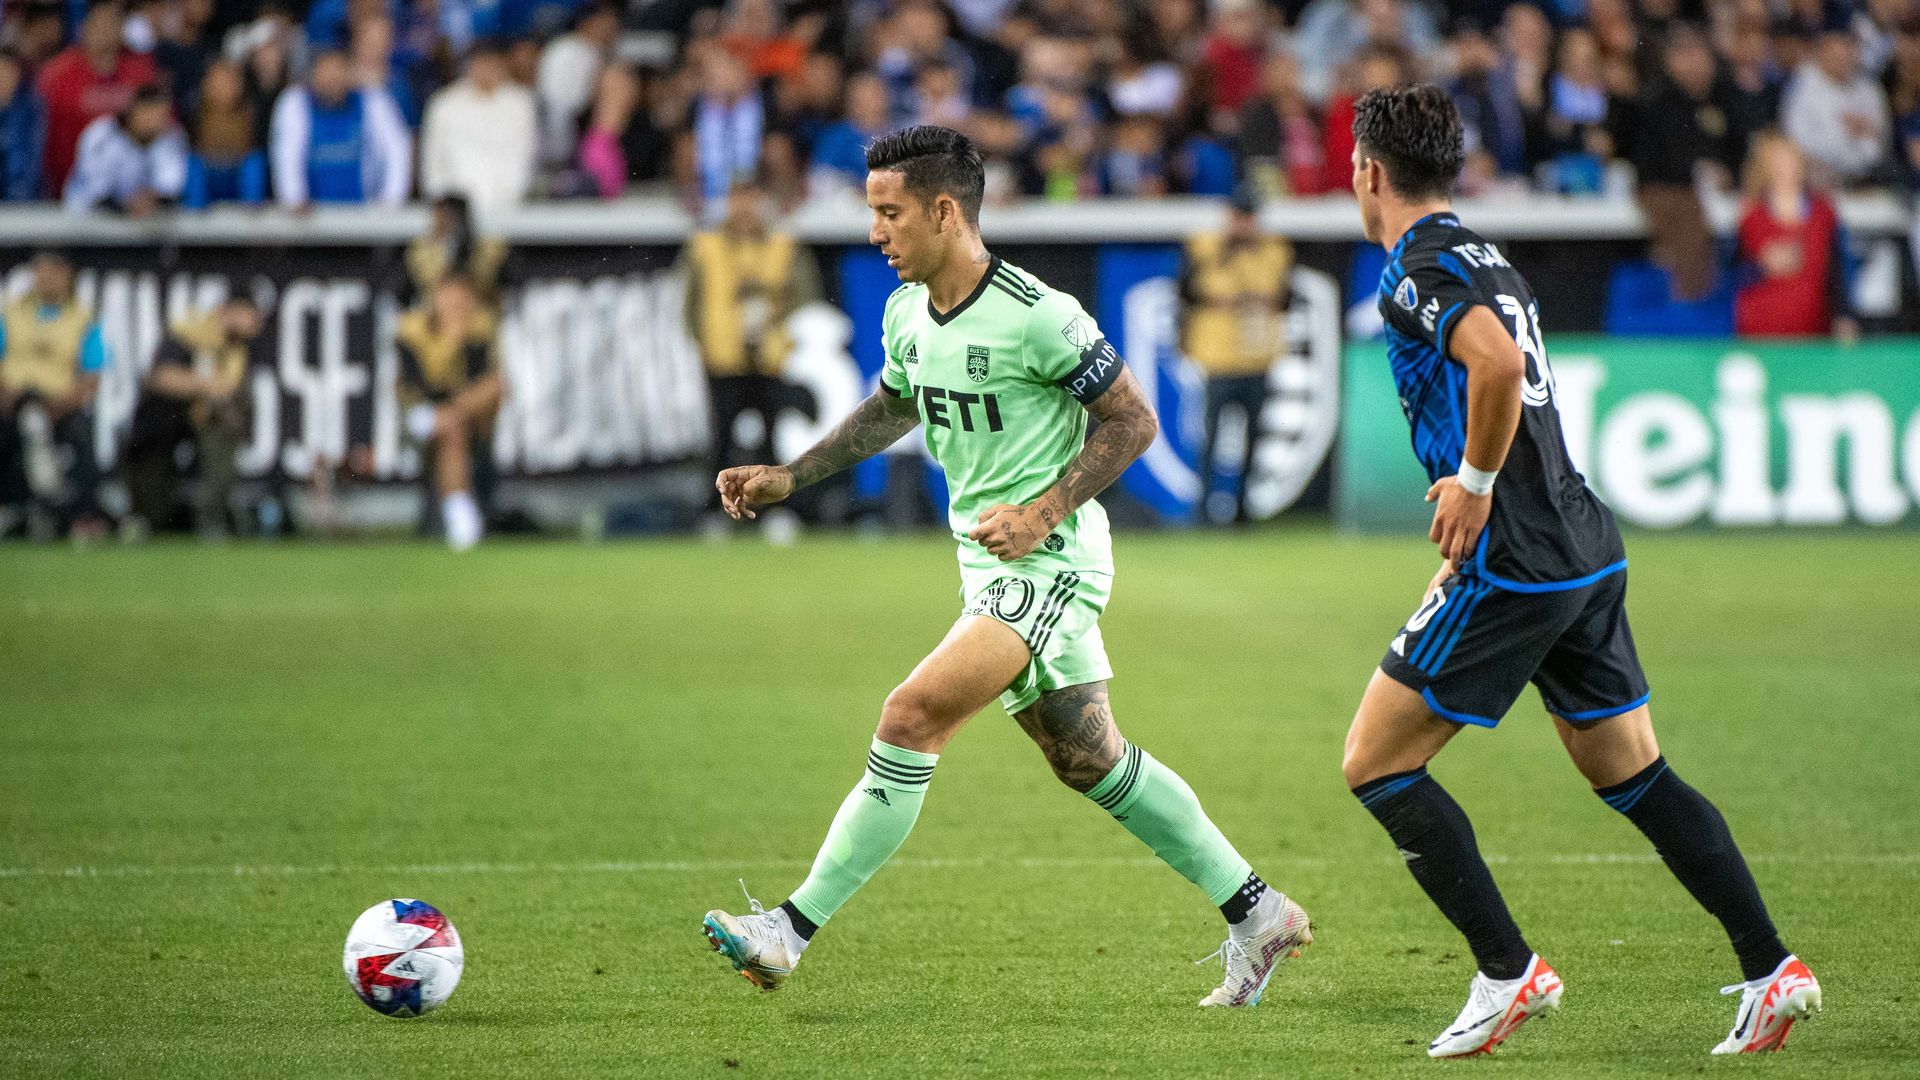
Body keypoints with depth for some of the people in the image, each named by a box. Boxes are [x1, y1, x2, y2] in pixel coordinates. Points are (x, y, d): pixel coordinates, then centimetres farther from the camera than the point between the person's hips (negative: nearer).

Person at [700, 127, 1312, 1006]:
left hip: (1049, 563, -9)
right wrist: (788, 478, 15)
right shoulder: (906, 315, 5)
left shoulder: (1037, 316, -19)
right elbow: (888, 411, 25)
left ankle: (793, 930, -15)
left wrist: (1044, 513, -21)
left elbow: (1133, 420, -12)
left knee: (912, 715, -18)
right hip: (991, 568, 9)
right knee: (1090, 762, 12)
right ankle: (1256, 914, 24)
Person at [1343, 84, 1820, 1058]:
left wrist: (1476, 485, -17)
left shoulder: (1419, 271, -10)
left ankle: (1507, 970, -3)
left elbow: (1498, 363, -29)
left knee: (1375, 764, 0)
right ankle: (1770, 969, 9)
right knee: (1633, 774, 14)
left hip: (1513, 566, -9)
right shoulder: (1486, 262, 17)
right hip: (1588, 555, 9)